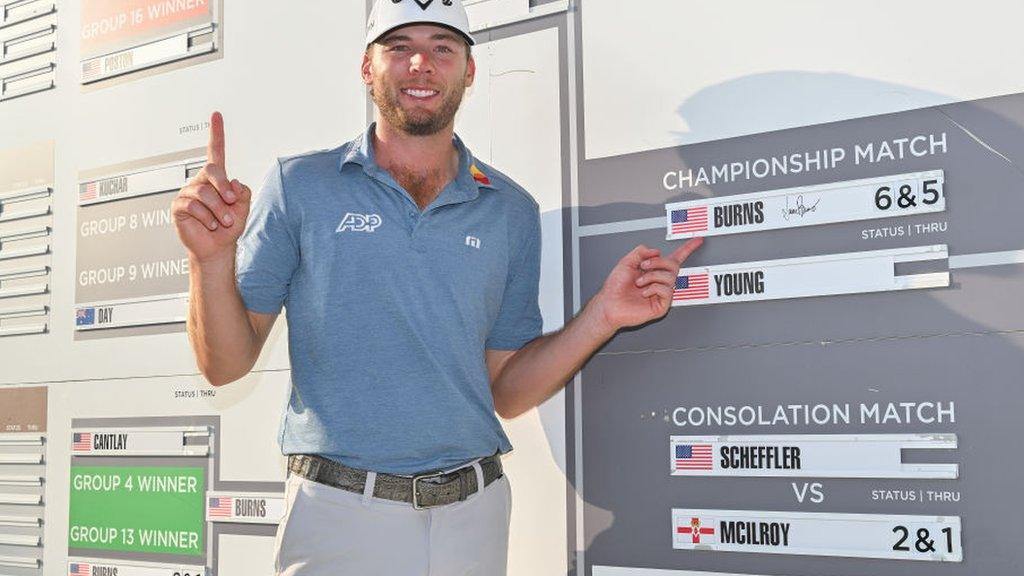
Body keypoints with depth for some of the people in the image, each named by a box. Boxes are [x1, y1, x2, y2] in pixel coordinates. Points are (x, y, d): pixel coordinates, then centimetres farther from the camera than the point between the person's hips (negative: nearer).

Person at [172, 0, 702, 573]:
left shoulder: (513, 211, 5)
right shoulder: (298, 186, -1)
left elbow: (506, 391, 7)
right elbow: (226, 365, -2)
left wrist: (605, 316, -5)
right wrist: (212, 256, -19)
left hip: (474, 514, 3)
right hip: (339, 516, -2)